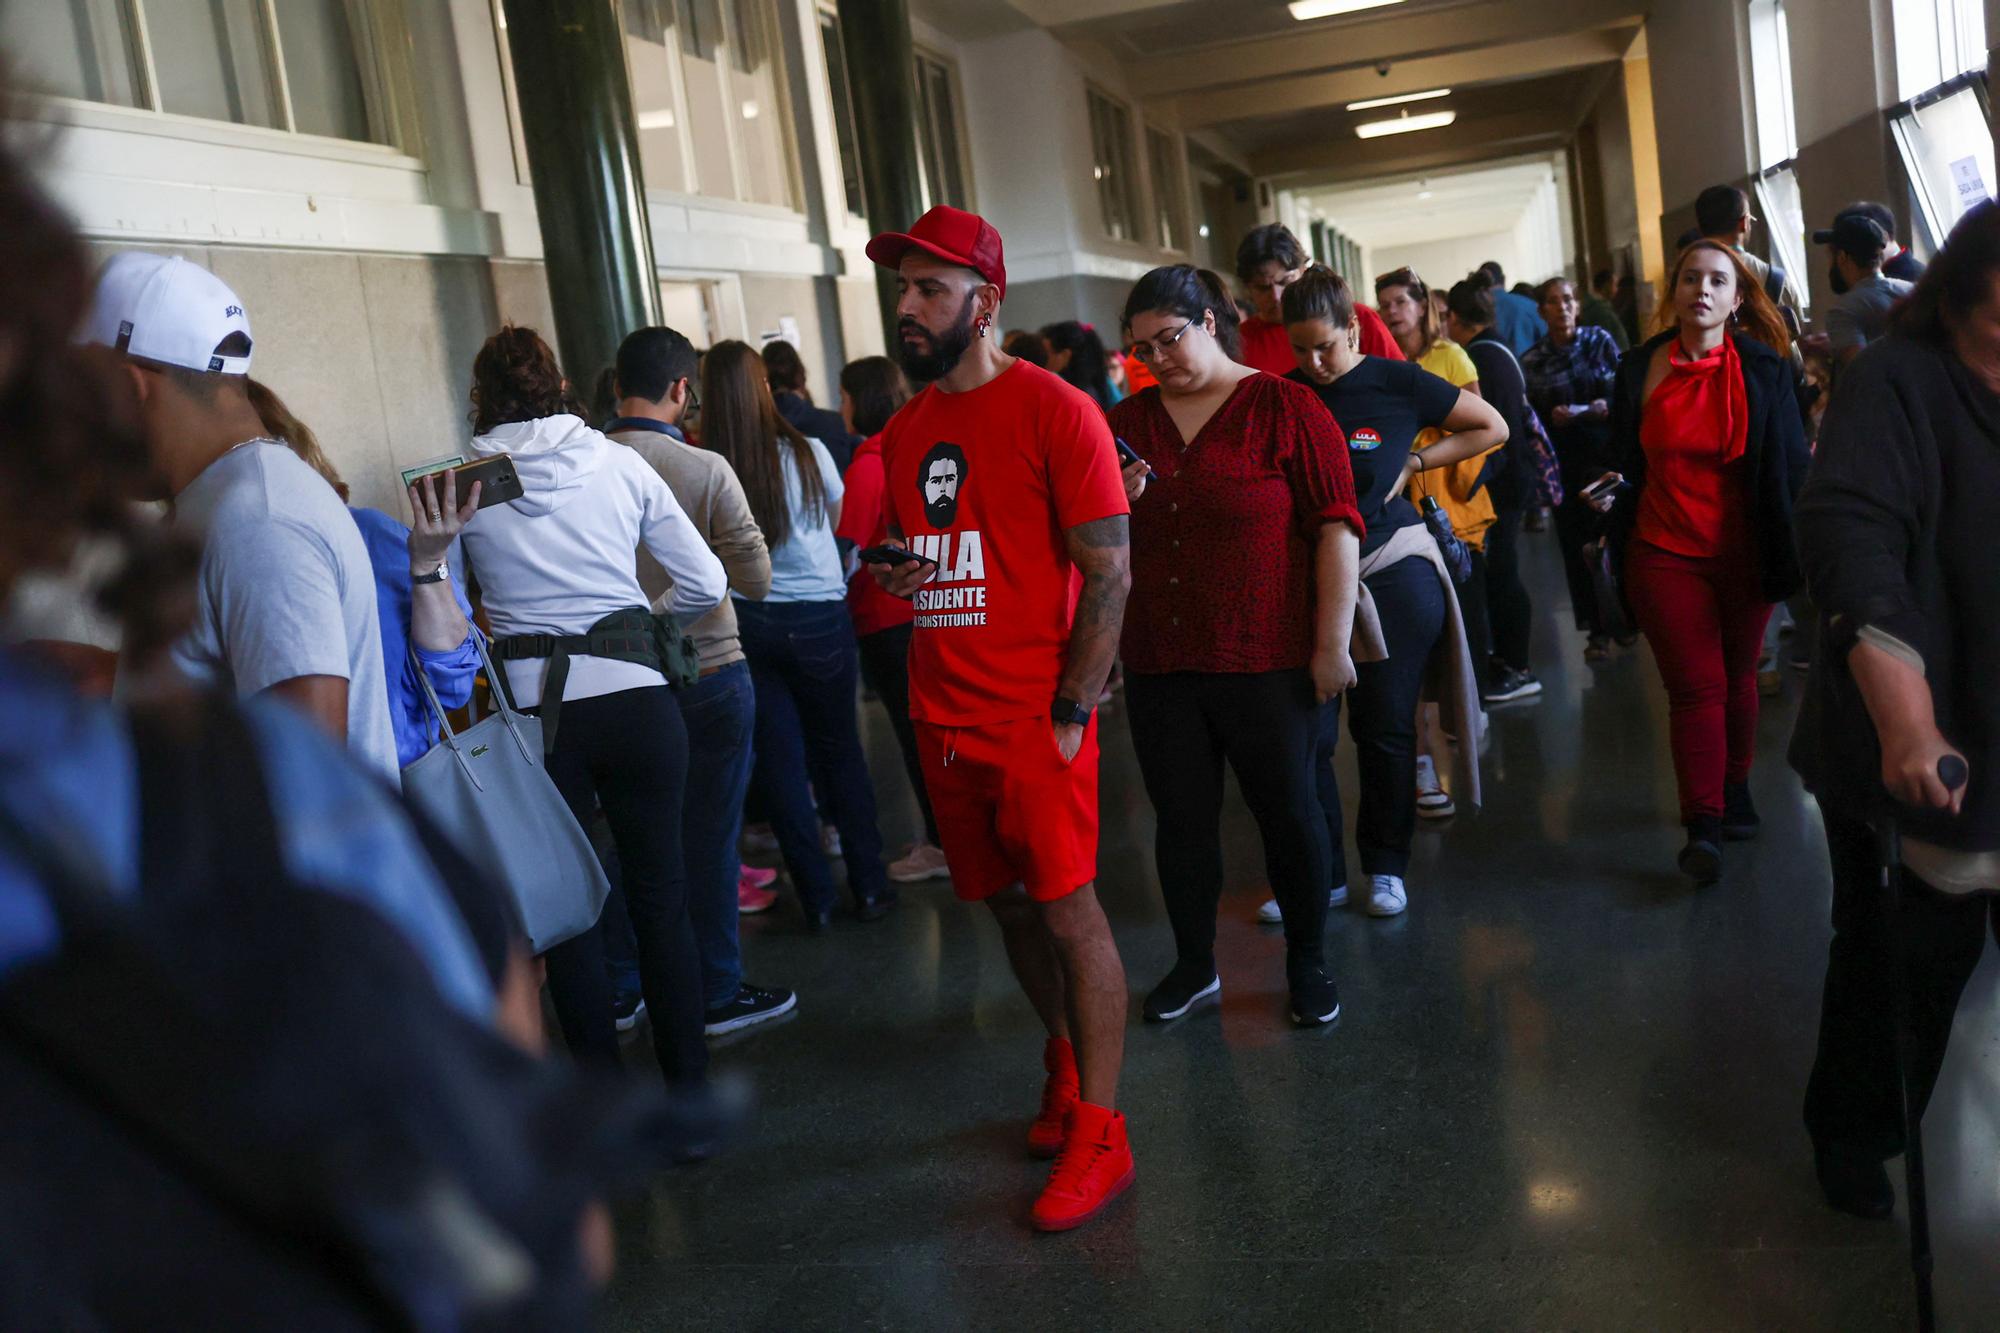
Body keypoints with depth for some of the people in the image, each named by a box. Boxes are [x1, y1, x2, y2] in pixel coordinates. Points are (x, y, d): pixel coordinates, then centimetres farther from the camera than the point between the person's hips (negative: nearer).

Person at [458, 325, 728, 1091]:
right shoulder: (621, 466, 0)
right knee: (660, 896, 10)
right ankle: (687, 1092, 15)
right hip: (634, 697, 1)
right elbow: (706, 584, 1)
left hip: (533, 709, 0)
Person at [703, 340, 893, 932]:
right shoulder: (808, 454, -9)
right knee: (839, 750, 14)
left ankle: (817, 899, 15)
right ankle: (868, 886, 19)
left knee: (780, 761, 9)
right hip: (819, 619, 0)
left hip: (745, 623, 0)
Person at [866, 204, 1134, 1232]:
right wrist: (886, 572, -1)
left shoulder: (1055, 412, -9)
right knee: (1010, 908, 14)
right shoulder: (903, 431, 12)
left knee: (1068, 911, -3)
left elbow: (1109, 573, -11)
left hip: (1034, 718, -6)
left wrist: (1071, 714, -15)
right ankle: (1065, 1065, 33)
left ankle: (1099, 1132, 7)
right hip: (943, 718, 6)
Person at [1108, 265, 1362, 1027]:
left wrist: (1333, 642, -12)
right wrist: (1116, 502, -6)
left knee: (1289, 813, 7)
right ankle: (1195, 969, 27)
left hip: (1266, 663, -4)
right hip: (1159, 664, 4)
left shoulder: (1284, 409, -5)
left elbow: (1336, 527, -8)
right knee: (1181, 819, 11)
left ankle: (1308, 965, 25)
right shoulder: (1127, 423, 9)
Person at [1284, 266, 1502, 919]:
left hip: (1394, 574, -1)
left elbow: (1492, 428, 7)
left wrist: (1415, 462, -1)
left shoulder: (1396, 382, -4)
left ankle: (1387, 866, 23)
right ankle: (1320, 876, 11)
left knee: (1385, 727, 7)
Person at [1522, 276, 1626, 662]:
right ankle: (1597, 630, 10)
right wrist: (1553, 418, -17)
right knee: (1576, 543, 0)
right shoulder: (1532, 361, 3)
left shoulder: (1600, 341, 4)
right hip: (1565, 462, 0)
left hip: (1607, 452, 0)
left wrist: (1607, 408, -18)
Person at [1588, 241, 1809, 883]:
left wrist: (1789, 551, -7)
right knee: (1695, 685, -5)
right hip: (1664, 556, -1)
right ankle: (1702, 827, -2)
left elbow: (1790, 466, 0)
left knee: (1737, 678, 15)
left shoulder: (1765, 368, -2)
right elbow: (1626, 462, 10)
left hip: (1743, 555, 1)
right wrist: (1612, 492, -10)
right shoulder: (1640, 368, 0)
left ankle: (1733, 789, 35)